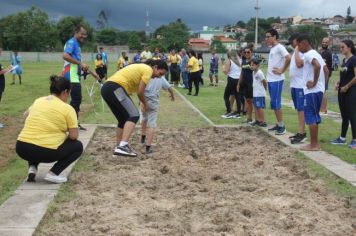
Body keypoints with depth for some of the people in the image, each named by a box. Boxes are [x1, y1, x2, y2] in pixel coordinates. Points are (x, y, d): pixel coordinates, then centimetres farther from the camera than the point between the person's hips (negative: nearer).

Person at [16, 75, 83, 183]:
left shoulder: (38, 101, 13)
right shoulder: (67, 108, -4)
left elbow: (26, 115, 33)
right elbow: (74, 136, -5)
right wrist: (64, 136, 16)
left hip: (22, 148, 6)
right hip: (46, 152, -6)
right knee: (78, 146, 17)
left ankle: (32, 168, 14)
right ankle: (53, 174, 2)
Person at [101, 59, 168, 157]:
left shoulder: (141, 68, 26)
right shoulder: (148, 69, -2)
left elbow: (137, 90, 30)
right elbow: (140, 92, -4)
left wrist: (142, 103, 35)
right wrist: (145, 105, 12)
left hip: (106, 88, 10)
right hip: (115, 88, -10)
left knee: (123, 119, 18)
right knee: (134, 115, -16)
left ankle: (119, 148, 23)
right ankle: (123, 146, -28)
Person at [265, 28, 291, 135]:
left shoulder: (279, 47, -12)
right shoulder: (272, 48, 16)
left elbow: (288, 58, -25)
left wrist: (282, 70, -17)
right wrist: (269, 74, 13)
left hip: (277, 80, -9)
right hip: (270, 79, 9)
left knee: (277, 103, -6)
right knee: (273, 104, 12)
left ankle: (282, 126, 1)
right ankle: (278, 124, 20)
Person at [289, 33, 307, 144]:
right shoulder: (296, 52, 17)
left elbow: (299, 64, -26)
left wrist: (296, 51, -18)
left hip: (301, 85, -9)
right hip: (294, 85, 10)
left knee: (301, 109, -9)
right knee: (298, 109, 12)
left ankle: (301, 133, -8)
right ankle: (301, 132, 18)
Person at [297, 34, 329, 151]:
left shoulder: (308, 54, -13)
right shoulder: (316, 54, 17)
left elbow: (317, 66, -31)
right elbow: (326, 70, 18)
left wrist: (314, 82, -23)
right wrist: (323, 84, 14)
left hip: (311, 91, -10)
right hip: (318, 90, 10)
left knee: (311, 118, -4)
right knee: (314, 117, 14)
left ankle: (313, 145, 0)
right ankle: (315, 143, 19)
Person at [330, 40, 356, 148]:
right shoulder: (344, 60, 12)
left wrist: (346, 86, -14)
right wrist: (338, 83, 5)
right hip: (342, 91, 8)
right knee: (344, 115, 13)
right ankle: (342, 138, 21)